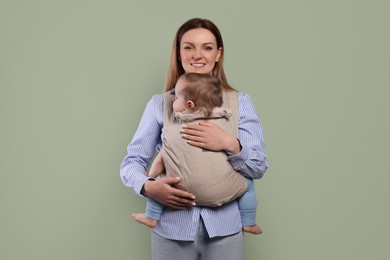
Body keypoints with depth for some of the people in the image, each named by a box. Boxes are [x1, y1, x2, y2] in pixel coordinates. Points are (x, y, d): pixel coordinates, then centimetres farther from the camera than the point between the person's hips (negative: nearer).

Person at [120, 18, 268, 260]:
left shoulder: (240, 102, 2)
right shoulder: (159, 104, 1)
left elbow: (259, 167, -2)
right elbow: (131, 162, -1)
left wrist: (230, 144, -20)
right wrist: (149, 187, -21)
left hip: (224, 227, 1)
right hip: (171, 228, 0)